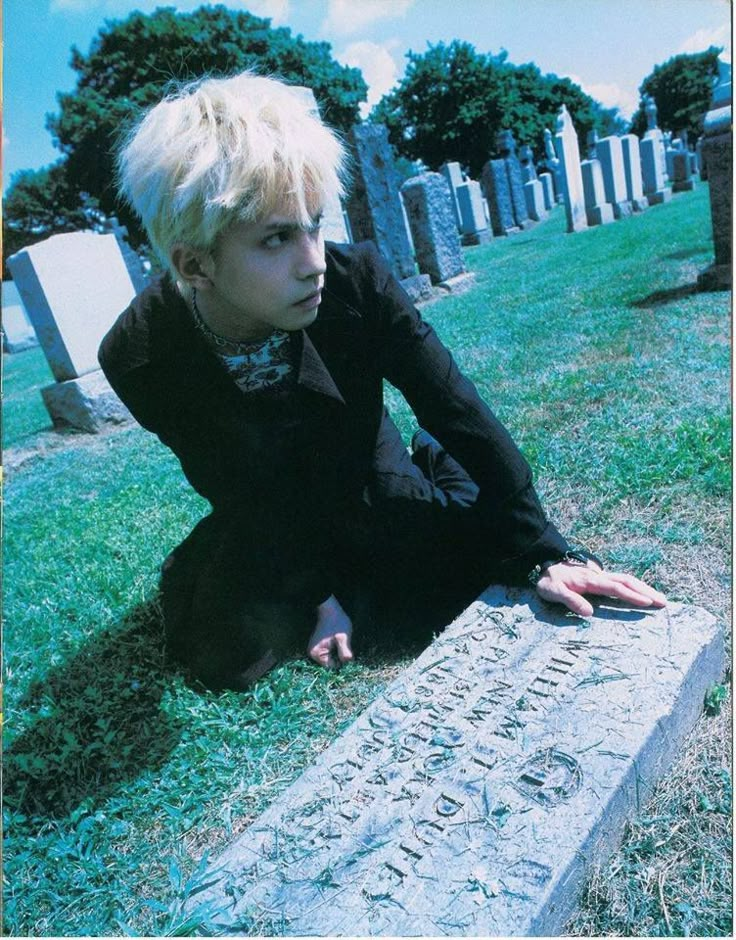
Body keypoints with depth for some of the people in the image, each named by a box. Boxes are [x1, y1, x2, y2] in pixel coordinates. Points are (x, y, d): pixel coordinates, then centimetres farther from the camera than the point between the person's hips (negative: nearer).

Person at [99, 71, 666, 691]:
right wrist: (322, 595, -13)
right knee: (226, 659, -15)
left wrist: (546, 553, -20)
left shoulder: (356, 279, -28)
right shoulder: (140, 358, -26)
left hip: (375, 495, 0)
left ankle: (431, 463, 17)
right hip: (267, 528, 1)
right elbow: (239, 494, -14)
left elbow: (462, 414, -21)